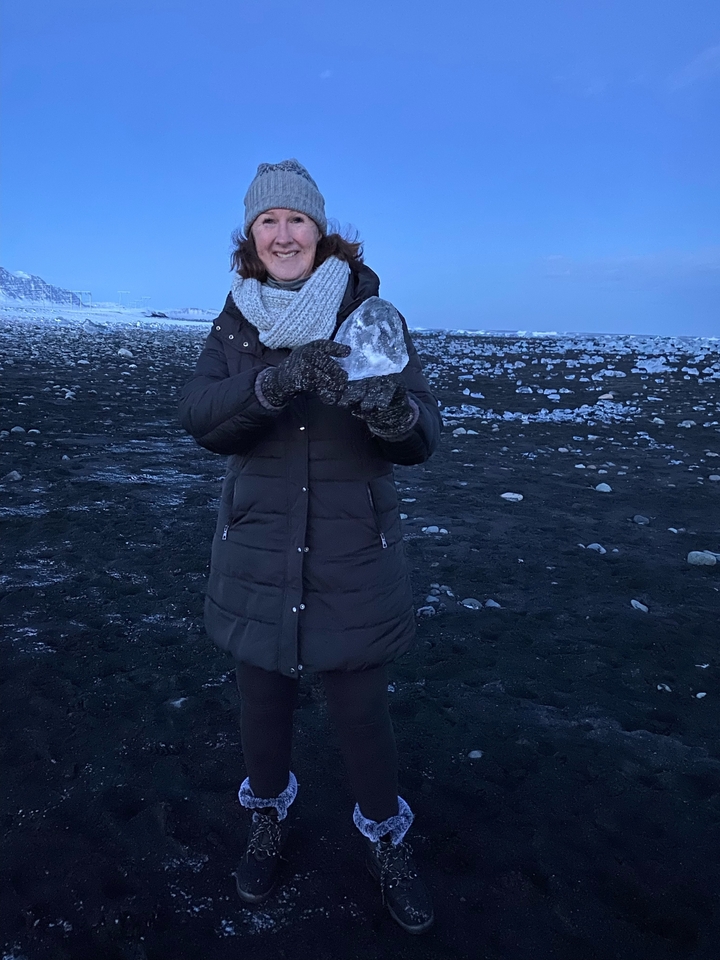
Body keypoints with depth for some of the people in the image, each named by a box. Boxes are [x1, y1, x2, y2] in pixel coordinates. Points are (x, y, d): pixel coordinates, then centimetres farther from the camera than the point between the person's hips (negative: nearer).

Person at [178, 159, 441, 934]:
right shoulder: (236, 321, 1)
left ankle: (385, 841, 36)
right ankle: (268, 817, 45)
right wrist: (276, 381, -33)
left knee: (361, 707, 7)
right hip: (257, 546, 2)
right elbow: (198, 414, -15)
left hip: (354, 554, -2)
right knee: (262, 696, 16)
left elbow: (423, 435, -11)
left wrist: (393, 411, -35)